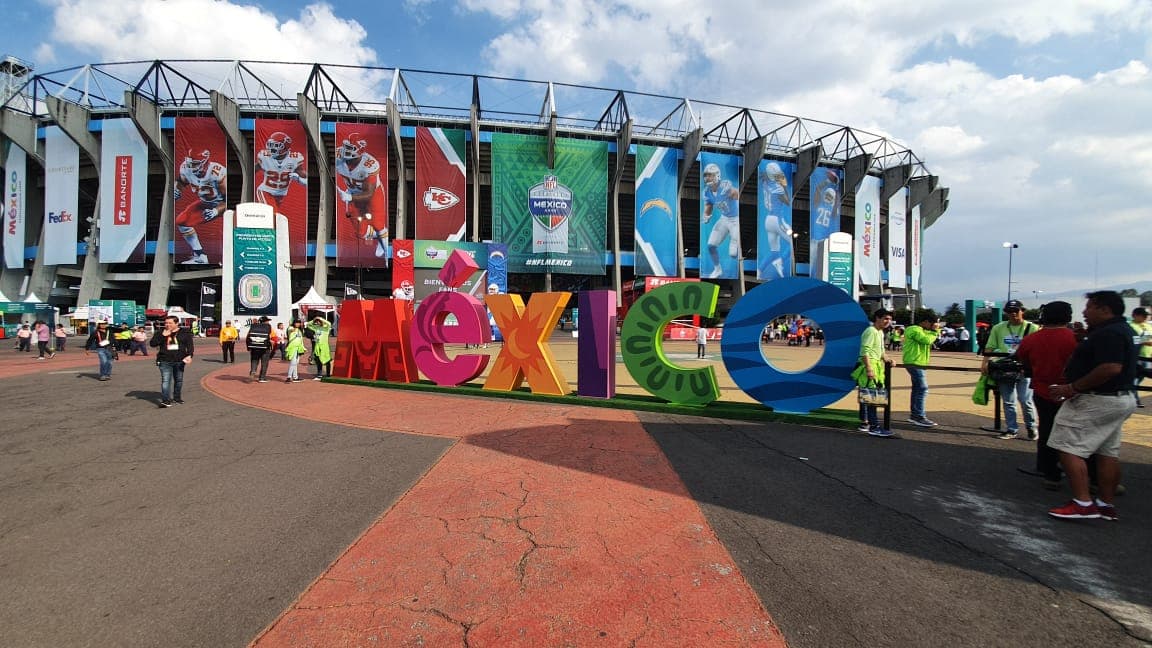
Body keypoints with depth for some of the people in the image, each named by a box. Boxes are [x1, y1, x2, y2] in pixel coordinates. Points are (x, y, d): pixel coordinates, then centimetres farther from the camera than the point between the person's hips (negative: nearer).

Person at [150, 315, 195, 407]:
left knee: (179, 380, 13)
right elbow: (152, 344, -2)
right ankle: (165, 400, -15)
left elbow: (190, 345, 1)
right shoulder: (160, 332, 4)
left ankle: (176, 397, 29)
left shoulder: (185, 332, 2)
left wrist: (189, 355, -15)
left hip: (180, 361, 1)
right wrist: (163, 336, -15)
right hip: (165, 361, -1)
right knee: (166, 380, -11)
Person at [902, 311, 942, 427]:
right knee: (922, 389, -14)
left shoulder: (921, 330, 18)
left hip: (918, 364, 11)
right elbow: (927, 340, -24)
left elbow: (929, 340, 18)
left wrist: (936, 330, 6)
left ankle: (914, 415, 22)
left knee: (917, 389, 15)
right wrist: (935, 331, -10)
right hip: (915, 363, -11)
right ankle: (920, 417, -14)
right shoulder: (915, 330, -15)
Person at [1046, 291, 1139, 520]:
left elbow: (1111, 368, -30)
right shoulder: (1120, 329, 15)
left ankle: (1083, 503, -9)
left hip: (1097, 402, -11)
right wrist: (1084, 340, 12)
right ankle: (1106, 505, 21)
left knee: (1069, 448, -9)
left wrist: (1073, 387, -26)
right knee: (1108, 452, 14)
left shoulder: (1108, 333, -20)